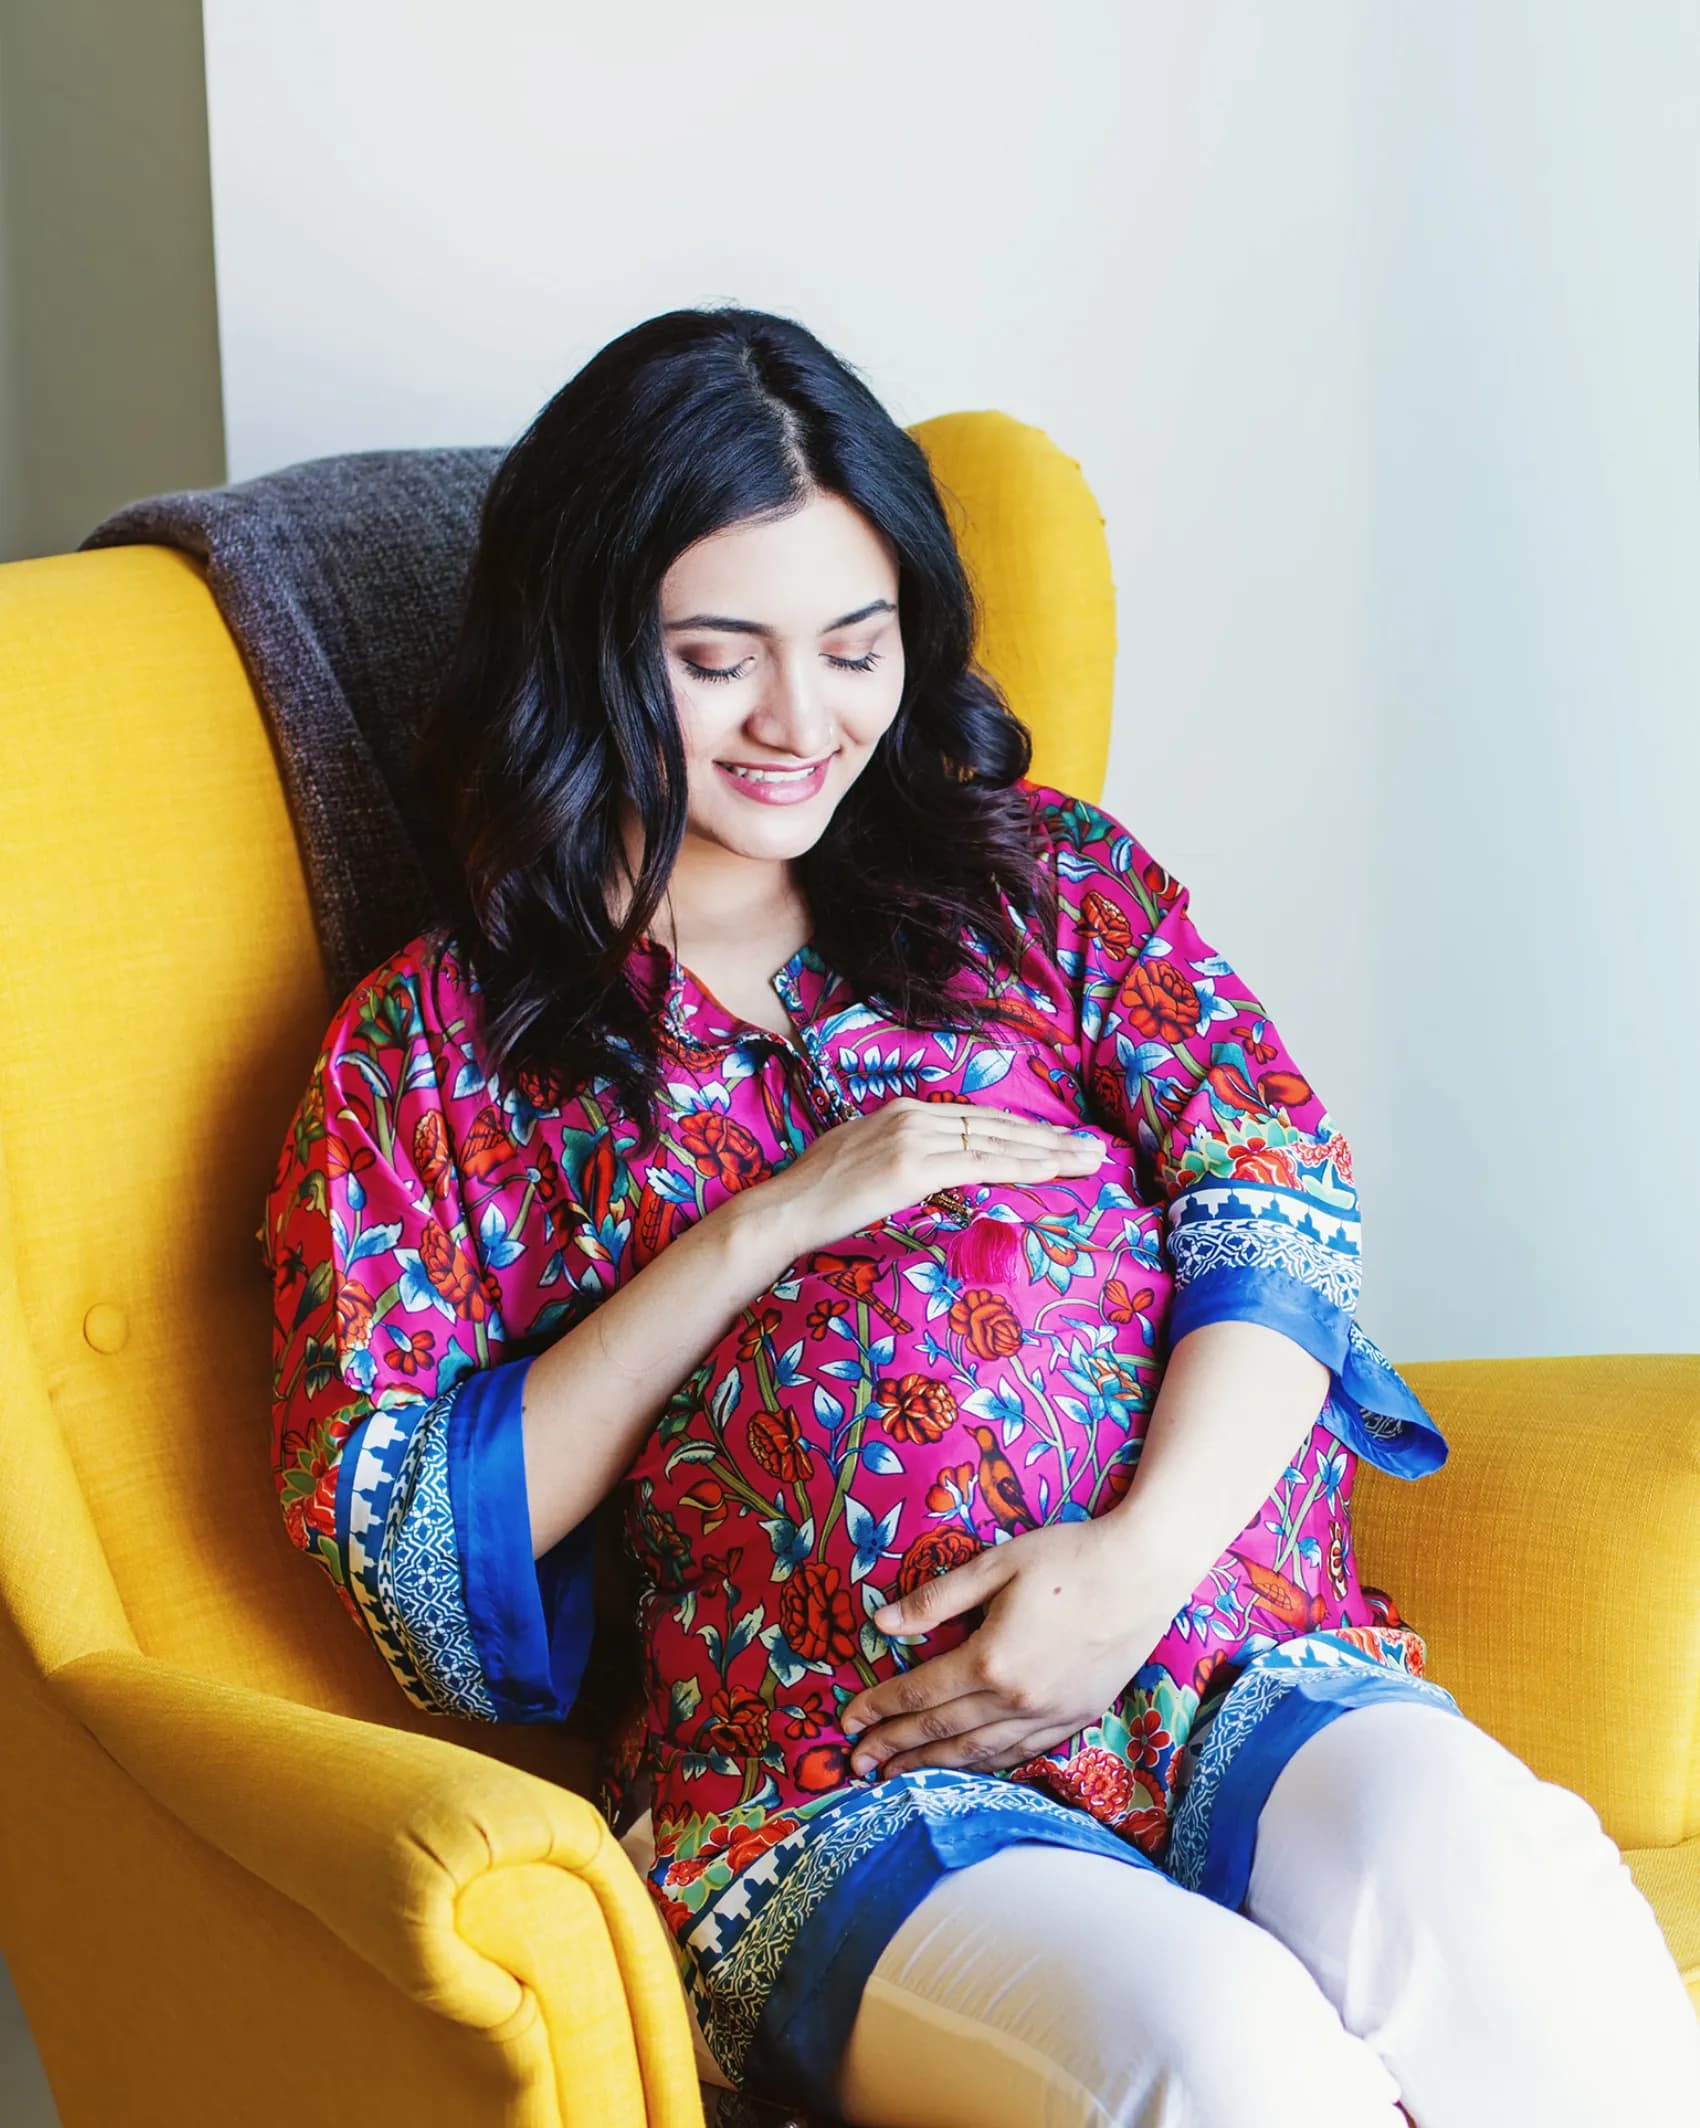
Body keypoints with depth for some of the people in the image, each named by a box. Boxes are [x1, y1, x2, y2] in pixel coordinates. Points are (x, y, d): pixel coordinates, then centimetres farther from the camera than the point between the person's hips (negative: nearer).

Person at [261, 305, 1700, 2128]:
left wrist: (1144, 1554, -13)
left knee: (1516, 1923, -31)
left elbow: (1282, 1195, 5)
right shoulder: (429, 1052, 12)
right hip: (835, 1792, -2)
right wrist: (765, 1228, -5)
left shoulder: (1040, 874, 18)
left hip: (1249, 1680, 3)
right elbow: (387, 1535, 3)